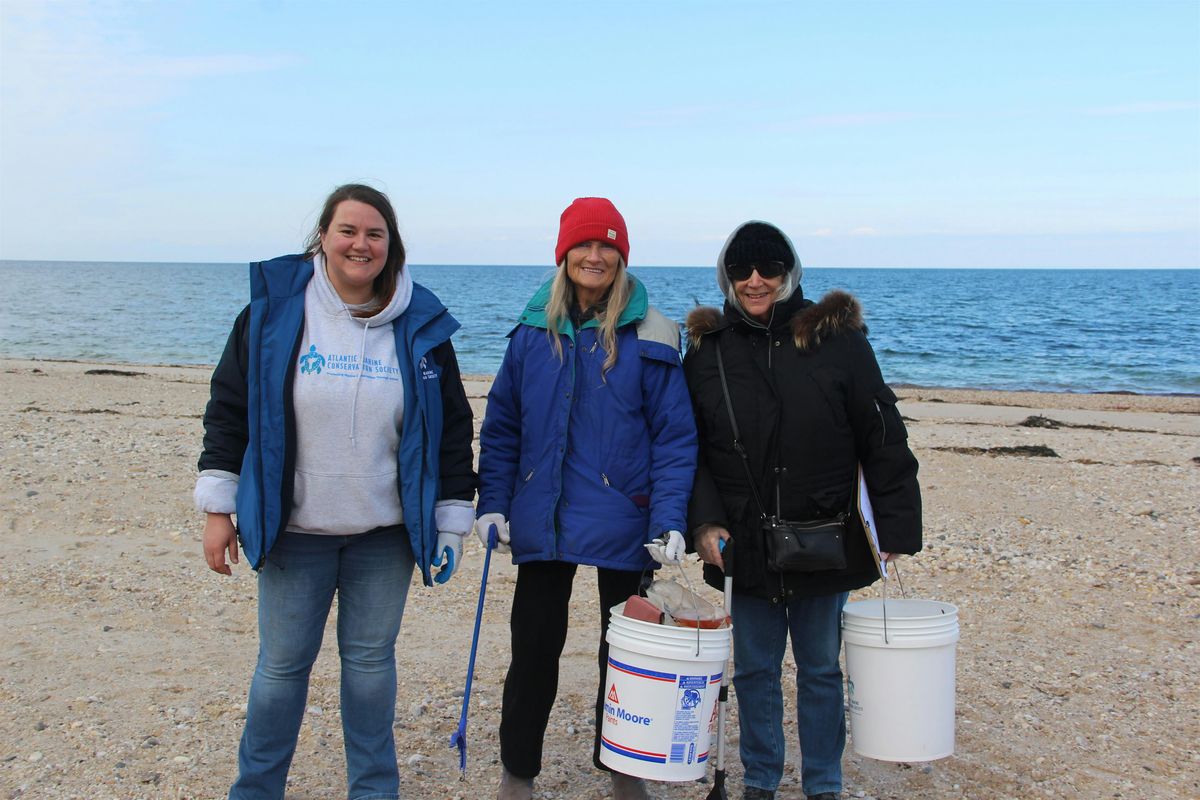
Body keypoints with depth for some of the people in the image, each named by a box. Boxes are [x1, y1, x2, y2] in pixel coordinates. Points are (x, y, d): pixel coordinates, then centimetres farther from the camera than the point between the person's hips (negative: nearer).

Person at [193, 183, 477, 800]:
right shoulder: (273, 309, -3)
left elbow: (452, 430, 4)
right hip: (294, 529, -1)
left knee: (371, 659, 12)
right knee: (283, 662, 9)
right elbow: (229, 409, 1)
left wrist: (451, 521, 2)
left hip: (386, 533, 1)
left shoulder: (421, 326, 0)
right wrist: (217, 507, -1)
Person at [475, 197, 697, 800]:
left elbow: (674, 435, -7)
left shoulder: (649, 337, -6)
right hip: (543, 519, 2)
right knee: (534, 647, 10)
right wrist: (493, 502, -2)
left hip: (622, 521, -1)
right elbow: (502, 425, 5)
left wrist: (669, 519, -15)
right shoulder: (534, 329, 2)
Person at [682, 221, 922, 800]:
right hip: (744, 546, 1)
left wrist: (896, 528, -6)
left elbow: (883, 439, -3)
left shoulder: (837, 338, -5)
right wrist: (704, 522, -10)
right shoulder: (707, 349, 1)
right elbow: (690, 450, 2)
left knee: (821, 670, 13)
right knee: (754, 671, 13)